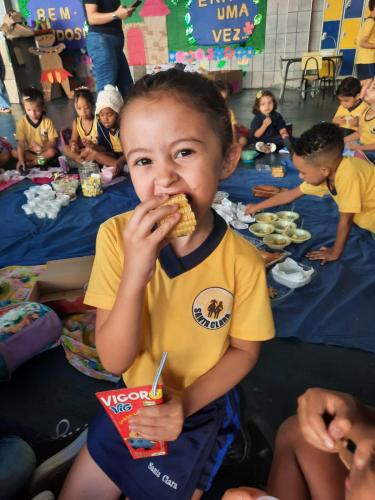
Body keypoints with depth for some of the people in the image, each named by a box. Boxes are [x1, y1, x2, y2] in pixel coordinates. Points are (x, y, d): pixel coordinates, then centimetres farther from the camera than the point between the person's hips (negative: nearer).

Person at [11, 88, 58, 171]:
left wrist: (42, 147, -32)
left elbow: (53, 142, -12)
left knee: (52, 151, -31)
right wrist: (21, 159, -30)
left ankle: (30, 162, -20)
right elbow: (21, 143, -16)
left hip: (44, 150, -1)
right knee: (14, 152, -22)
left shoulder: (47, 121, -12)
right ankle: (40, 160, -22)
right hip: (29, 151, 2)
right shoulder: (21, 122, -11)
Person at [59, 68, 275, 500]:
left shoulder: (242, 260, -24)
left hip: (202, 409, -1)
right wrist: (134, 275, -37)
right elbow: (114, 361, -20)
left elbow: (244, 350, -8)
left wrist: (186, 404, -21)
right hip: (133, 404, 2)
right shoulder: (116, 236, -21)